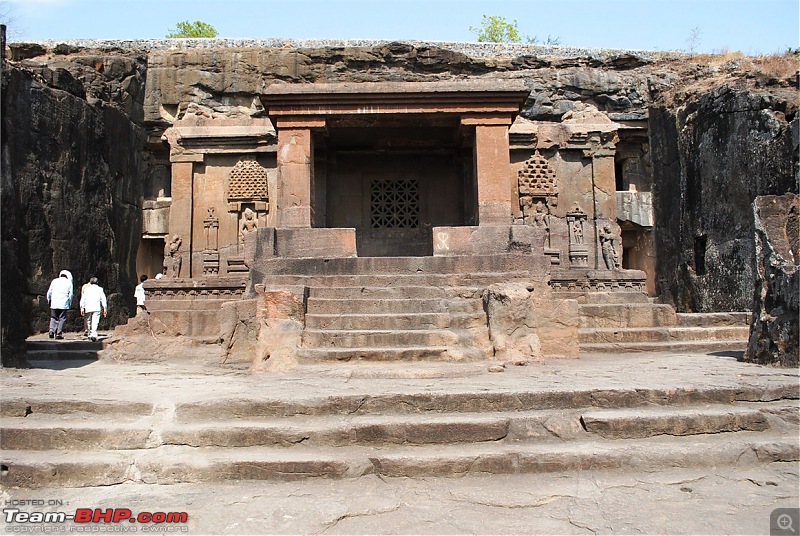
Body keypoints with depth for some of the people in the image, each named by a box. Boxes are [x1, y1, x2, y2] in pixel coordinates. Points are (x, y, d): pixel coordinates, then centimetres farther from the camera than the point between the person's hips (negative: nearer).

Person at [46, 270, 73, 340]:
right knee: (62, 318, 2)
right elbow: (70, 294, 5)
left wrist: (49, 300, 24)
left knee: (53, 318, 10)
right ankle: (59, 333, -2)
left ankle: (51, 331, -8)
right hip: (64, 304, -2)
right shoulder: (69, 282, 7)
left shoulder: (54, 281, 11)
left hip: (54, 303, 2)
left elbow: (49, 292, 11)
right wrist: (69, 304, 13)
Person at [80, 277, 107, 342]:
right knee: (95, 322, -12)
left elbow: (83, 299, 7)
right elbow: (103, 299, 4)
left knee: (89, 322, 17)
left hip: (88, 308, 2)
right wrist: (105, 309, 6)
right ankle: (94, 334, -29)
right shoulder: (100, 289, 8)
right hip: (97, 308, -2)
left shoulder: (87, 289, 12)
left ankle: (90, 334, 25)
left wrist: (82, 308, 9)